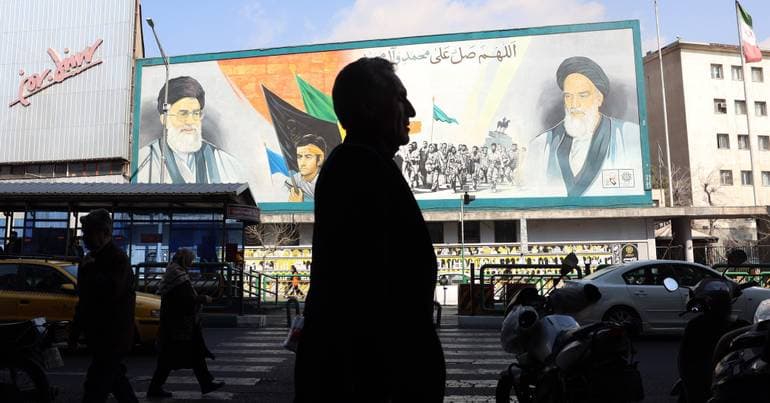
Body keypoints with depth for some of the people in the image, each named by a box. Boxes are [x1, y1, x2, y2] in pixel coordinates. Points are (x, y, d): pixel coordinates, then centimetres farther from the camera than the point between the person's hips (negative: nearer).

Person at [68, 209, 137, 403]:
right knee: (116, 379, 19)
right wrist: (75, 333, 21)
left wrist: (89, 269, -18)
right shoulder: (91, 259, 14)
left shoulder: (118, 258, -14)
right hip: (98, 336, 9)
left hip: (113, 337, -9)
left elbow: (111, 291, -30)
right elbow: (84, 300, 21)